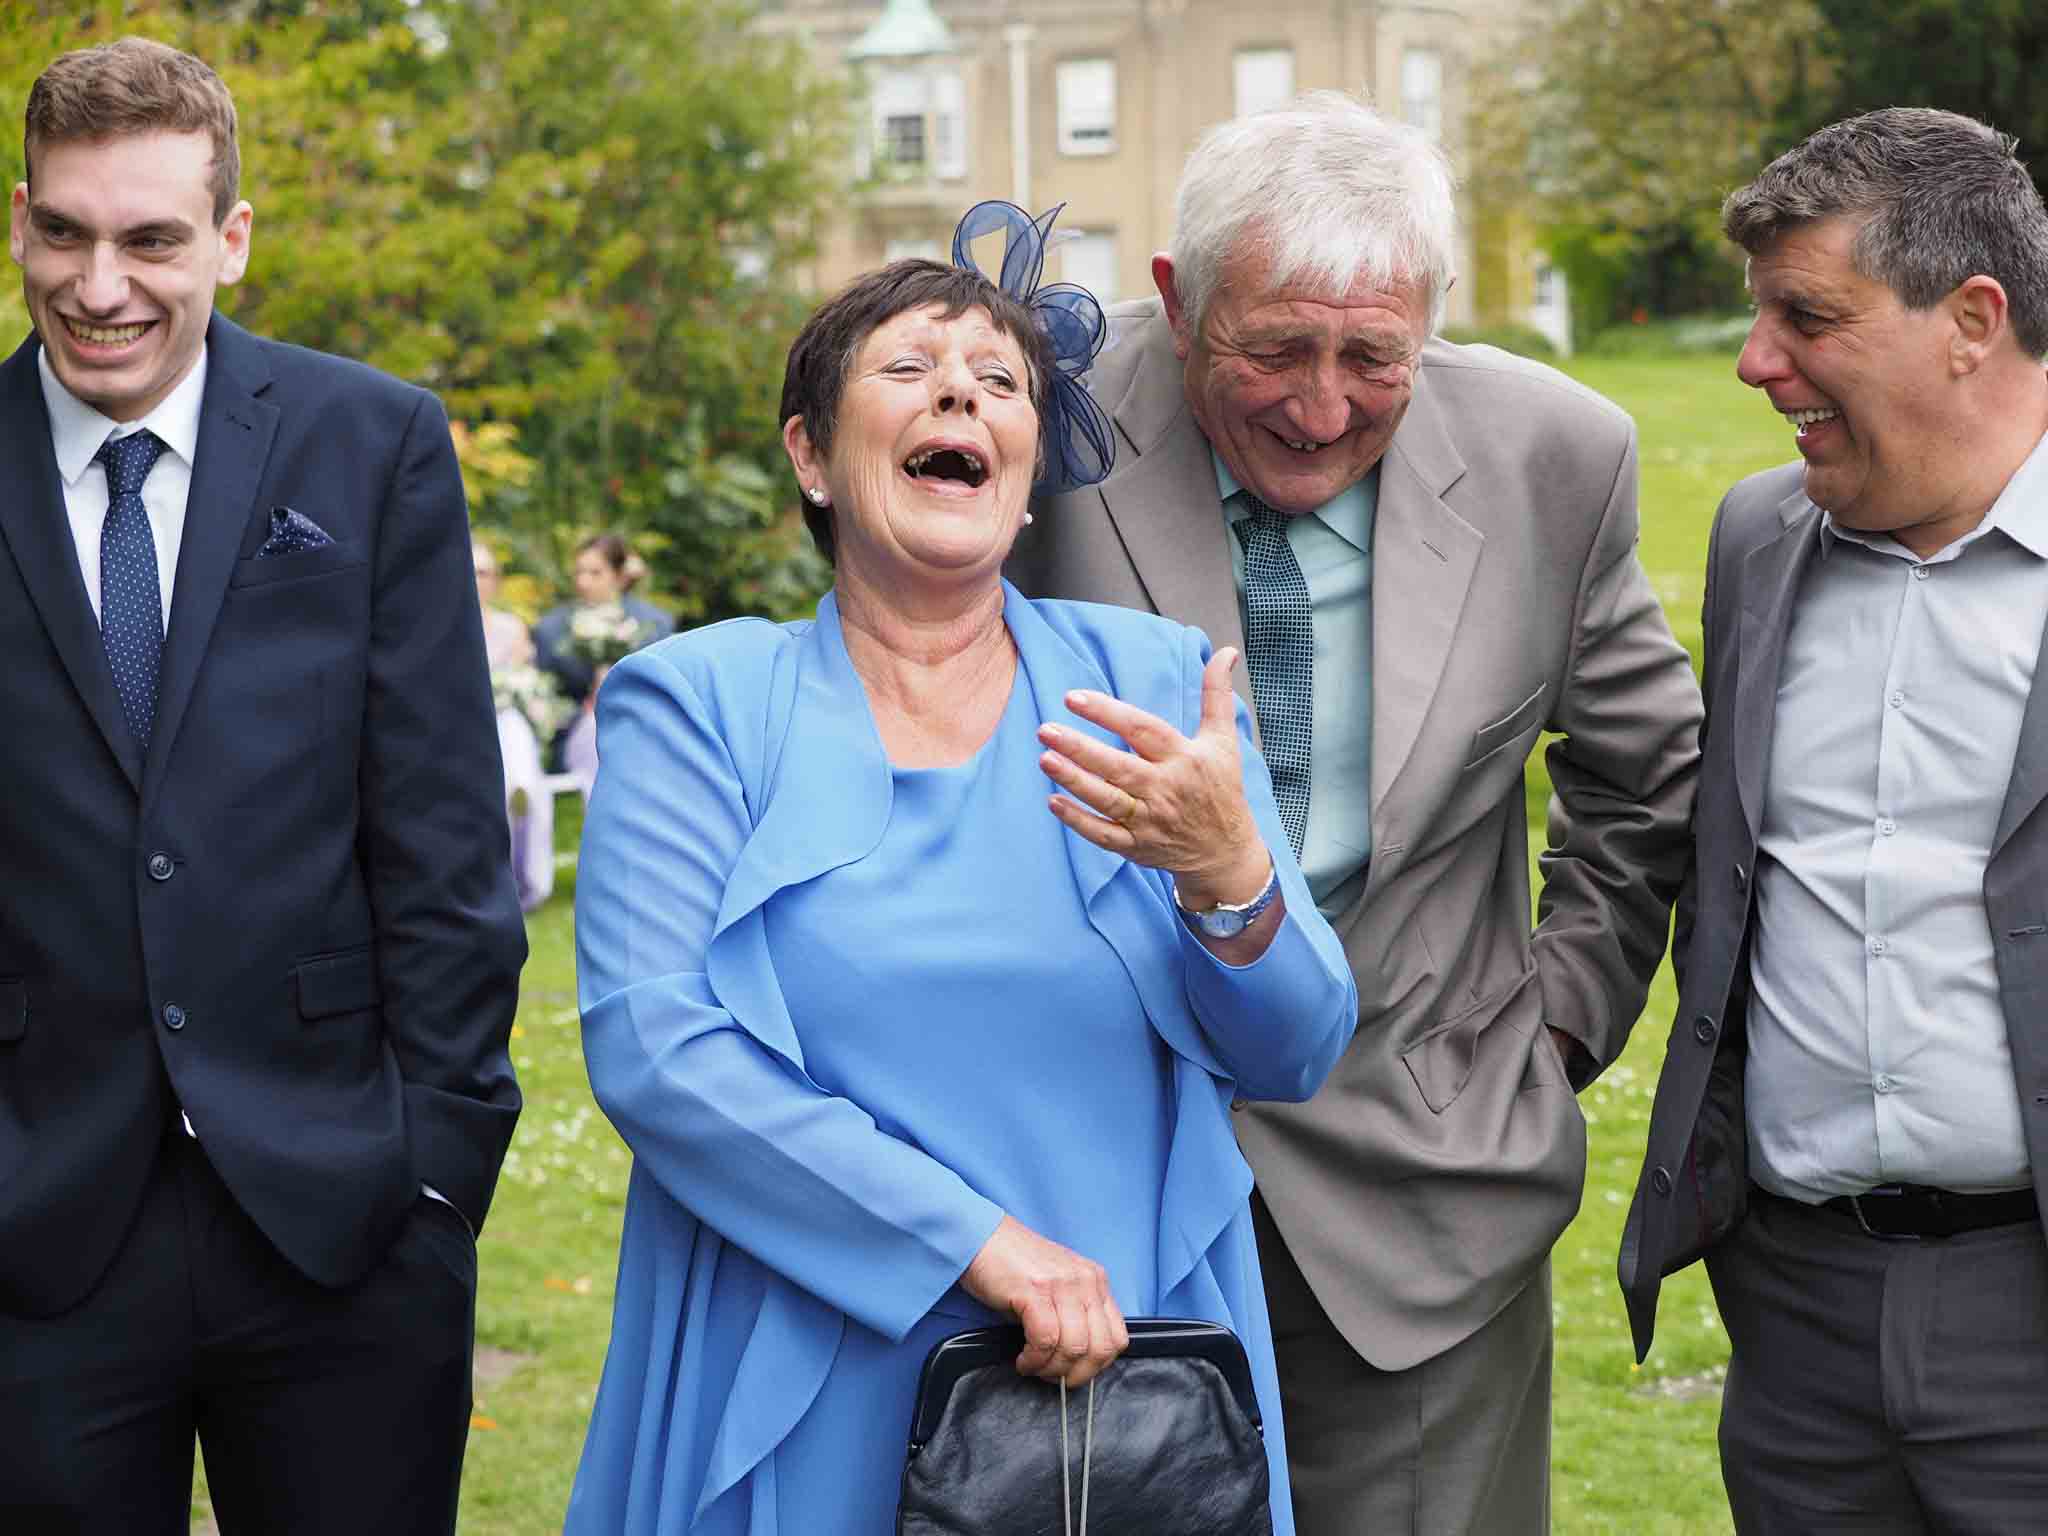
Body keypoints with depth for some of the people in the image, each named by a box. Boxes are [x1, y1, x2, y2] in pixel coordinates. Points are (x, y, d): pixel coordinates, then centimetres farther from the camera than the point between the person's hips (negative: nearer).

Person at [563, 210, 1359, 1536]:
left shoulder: (1155, 682, 4)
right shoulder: (698, 705, -1)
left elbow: (1293, 1056, 1)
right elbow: (648, 1048, -13)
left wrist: (1232, 878, -20)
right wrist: (976, 1241, -19)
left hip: (1123, 1394, 2)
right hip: (810, 1424, -2)